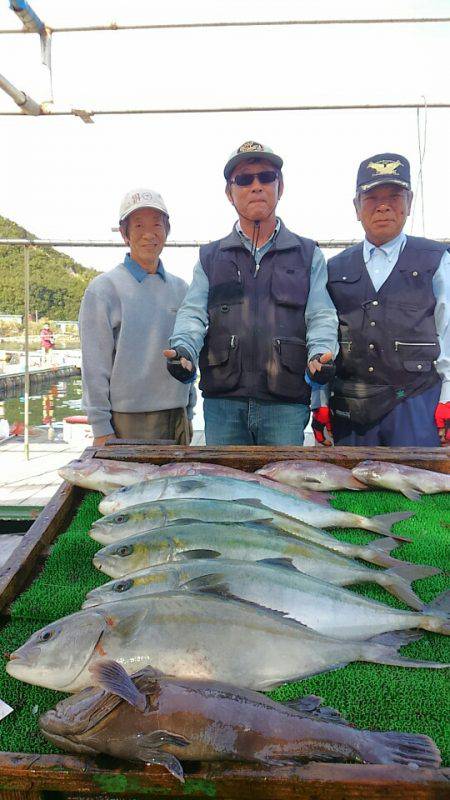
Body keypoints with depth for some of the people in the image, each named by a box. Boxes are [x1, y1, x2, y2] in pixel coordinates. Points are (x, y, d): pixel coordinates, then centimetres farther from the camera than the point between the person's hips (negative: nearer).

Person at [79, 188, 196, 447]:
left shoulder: (180, 289, 11)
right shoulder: (104, 289, -4)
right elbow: (94, 365, -7)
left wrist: (189, 413, 12)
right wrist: (102, 429, -10)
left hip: (177, 418, 5)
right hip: (128, 422, -5)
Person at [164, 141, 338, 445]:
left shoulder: (308, 255, 14)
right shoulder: (210, 257, 17)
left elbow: (321, 315, 5)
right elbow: (193, 313, 6)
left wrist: (321, 352, -16)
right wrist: (183, 348, -15)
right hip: (223, 401, 1)